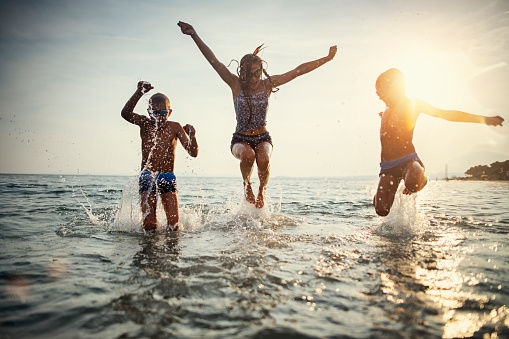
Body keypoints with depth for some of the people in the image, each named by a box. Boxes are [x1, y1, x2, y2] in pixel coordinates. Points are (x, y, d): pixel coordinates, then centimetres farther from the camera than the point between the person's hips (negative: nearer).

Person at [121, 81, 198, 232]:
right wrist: (139, 92, -35)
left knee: (174, 225, -6)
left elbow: (193, 153, -8)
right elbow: (125, 113, -22)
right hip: (147, 177, 0)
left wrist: (192, 137, -29)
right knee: (149, 225, -11)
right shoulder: (145, 124, 0)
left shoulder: (174, 127, -2)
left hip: (168, 178, 0)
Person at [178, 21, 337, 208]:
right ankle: (247, 184, -1)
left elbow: (299, 70, -3)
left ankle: (262, 189, 2)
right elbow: (214, 61, -15)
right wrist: (195, 36, -22)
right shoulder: (236, 85, -8)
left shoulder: (268, 84, -4)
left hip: (263, 138, 1)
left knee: (263, 160, -30)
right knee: (247, 155, -34)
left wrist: (327, 58, -1)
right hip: (240, 138, -1)